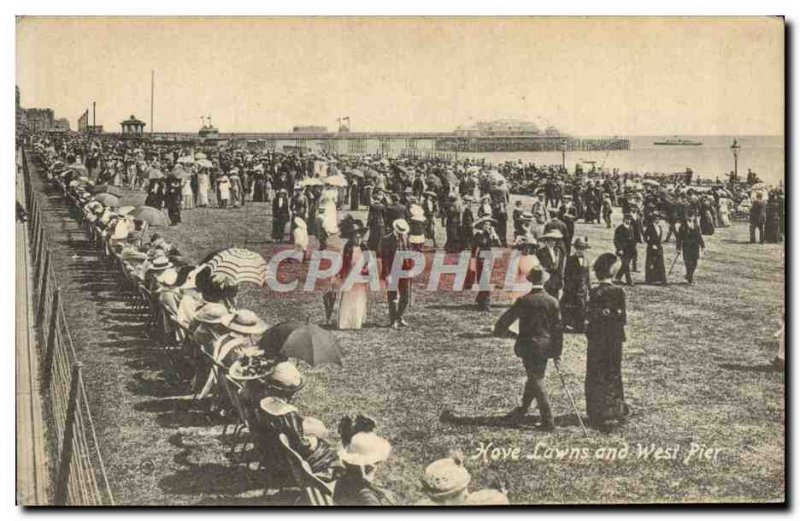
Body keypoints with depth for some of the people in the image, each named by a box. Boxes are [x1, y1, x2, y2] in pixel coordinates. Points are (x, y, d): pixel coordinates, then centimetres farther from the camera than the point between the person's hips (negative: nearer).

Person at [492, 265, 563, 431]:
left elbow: (506, 318, -3)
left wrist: (498, 331, 18)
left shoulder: (523, 301, -10)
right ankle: (523, 409, 37)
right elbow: (558, 328, 1)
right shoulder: (552, 301, -3)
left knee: (536, 380, 0)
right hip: (546, 346, 4)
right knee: (535, 377, 19)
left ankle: (547, 420, -5)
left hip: (528, 345, -4)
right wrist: (557, 350, 9)